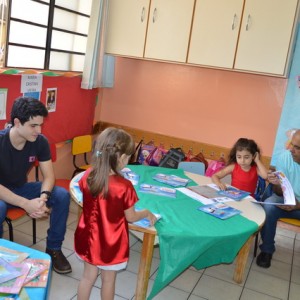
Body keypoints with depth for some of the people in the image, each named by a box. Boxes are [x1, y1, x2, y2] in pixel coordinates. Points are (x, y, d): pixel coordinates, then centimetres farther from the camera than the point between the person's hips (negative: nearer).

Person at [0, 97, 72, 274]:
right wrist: (26, 204, -39)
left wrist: (42, 198, -31)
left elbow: (49, 176, -10)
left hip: (22, 188, 5)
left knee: (62, 196, -17)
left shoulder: (40, 142, -14)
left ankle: (54, 248, -1)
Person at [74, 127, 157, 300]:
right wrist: (147, 213, 4)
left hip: (89, 239, 4)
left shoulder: (88, 176, -13)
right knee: (109, 280, 19)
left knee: (88, 276, 23)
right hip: (111, 244, -4)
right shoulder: (124, 186, -28)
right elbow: (131, 217, -15)